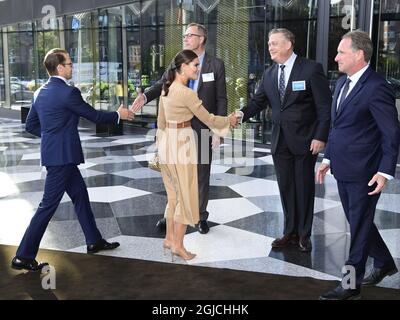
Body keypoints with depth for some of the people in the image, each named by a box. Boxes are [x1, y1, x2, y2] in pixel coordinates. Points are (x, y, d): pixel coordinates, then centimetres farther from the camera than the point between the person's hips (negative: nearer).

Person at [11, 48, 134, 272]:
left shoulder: (41, 92, 9)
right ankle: (24, 256, 3)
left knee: (80, 195, 18)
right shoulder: (68, 92, -17)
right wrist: (118, 115, 6)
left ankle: (94, 241, 29)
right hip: (63, 155, -9)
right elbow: (94, 116, -9)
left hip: (55, 153, 9)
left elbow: (31, 125, 14)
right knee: (48, 205, -4)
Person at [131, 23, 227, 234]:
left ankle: (201, 217, 21)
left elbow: (221, 99, -5)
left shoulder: (216, 65, -3)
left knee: (202, 174, 8)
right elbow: (162, 85, -5)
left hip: (203, 128, -3)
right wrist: (145, 96, -26)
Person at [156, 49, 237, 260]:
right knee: (185, 195, 3)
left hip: (166, 142, 9)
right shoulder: (186, 93, -19)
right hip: (181, 145, -9)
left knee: (173, 193, 19)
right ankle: (178, 245, 11)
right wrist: (229, 120, 5)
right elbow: (208, 119, -12)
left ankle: (169, 238, 28)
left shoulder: (166, 88, 7)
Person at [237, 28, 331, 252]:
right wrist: (242, 115, -15)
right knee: (286, 188, 11)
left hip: (305, 141, -5)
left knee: (304, 188, 6)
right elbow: (258, 102, 6)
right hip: (280, 141, 5)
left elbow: (325, 106, -10)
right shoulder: (270, 74, 8)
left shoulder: (311, 69, -9)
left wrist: (320, 137, -16)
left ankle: (304, 235, 20)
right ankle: (290, 232, 24)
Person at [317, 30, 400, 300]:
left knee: (359, 227, 4)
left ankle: (351, 286, 16)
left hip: (364, 173, -8)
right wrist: (328, 159, 16)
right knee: (359, 223, 20)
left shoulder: (377, 87, -17)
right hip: (344, 169, 9)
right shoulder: (343, 82, 10)